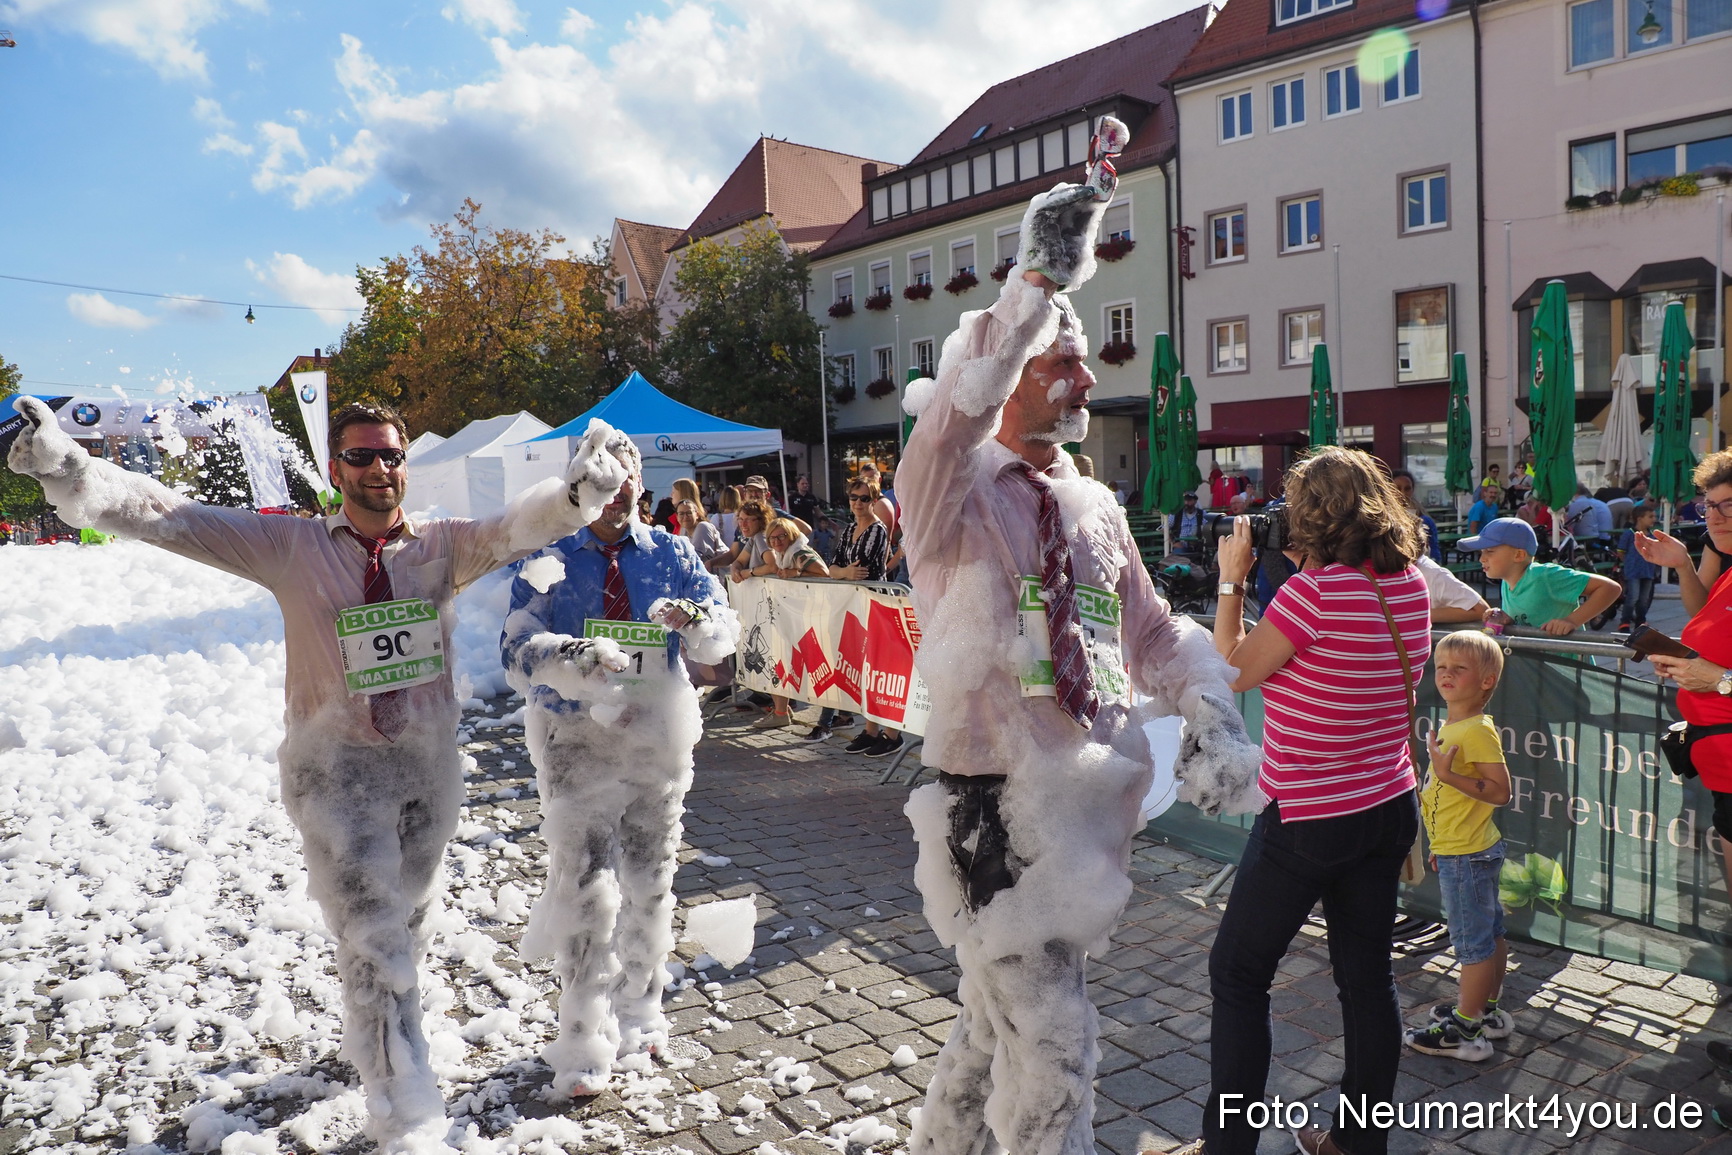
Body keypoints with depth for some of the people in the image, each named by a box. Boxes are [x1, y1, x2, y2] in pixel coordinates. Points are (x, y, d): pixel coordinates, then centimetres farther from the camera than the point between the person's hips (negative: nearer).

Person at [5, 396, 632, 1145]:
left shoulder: (441, 545, -4)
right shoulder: (293, 548, -5)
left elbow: (518, 525, -21)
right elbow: (170, 519, -11)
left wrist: (578, 490, -42)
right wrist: (70, 470, -25)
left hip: (430, 760, 3)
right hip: (339, 768, -3)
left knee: (407, 922, 21)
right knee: (371, 937, -7)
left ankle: (371, 1040, 49)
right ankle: (406, 1115, 4)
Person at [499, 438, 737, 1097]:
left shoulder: (672, 554, 5)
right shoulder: (549, 560, -2)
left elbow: (724, 634, -2)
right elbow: (517, 650, -15)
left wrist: (694, 618, -25)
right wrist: (577, 660, -35)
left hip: (658, 733, 3)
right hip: (575, 737, -3)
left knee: (650, 883, 14)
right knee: (585, 889, -3)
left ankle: (638, 1013, 34)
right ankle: (584, 1042, 14)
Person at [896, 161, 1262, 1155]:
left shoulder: (1097, 507, 12)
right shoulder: (957, 487, -8)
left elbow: (1155, 632, 12)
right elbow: (956, 410, -30)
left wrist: (1213, 717, -4)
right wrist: (1042, 279, -34)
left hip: (1087, 804, 7)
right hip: (997, 806, -7)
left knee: (1000, 1023, 22)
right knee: (1052, 1047, -3)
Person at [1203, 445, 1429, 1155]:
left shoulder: (1313, 591, -22)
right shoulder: (1409, 585, 1)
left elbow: (1233, 672, -12)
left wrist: (1231, 579, -4)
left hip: (1309, 821, -7)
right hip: (1390, 809, 8)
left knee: (1237, 972, 8)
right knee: (1367, 975, 17)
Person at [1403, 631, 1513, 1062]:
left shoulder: (1478, 730, -21)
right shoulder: (1450, 727, 9)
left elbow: (1499, 791, -26)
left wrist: (1448, 774, -32)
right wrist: (1440, 845, 23)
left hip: (1467, 855, -10)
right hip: (1461, 850, 10)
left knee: (1471, 942, 0)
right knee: (1489, 933, 20)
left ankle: (1465, 1032, 9)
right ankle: (1487, 1011, 34)